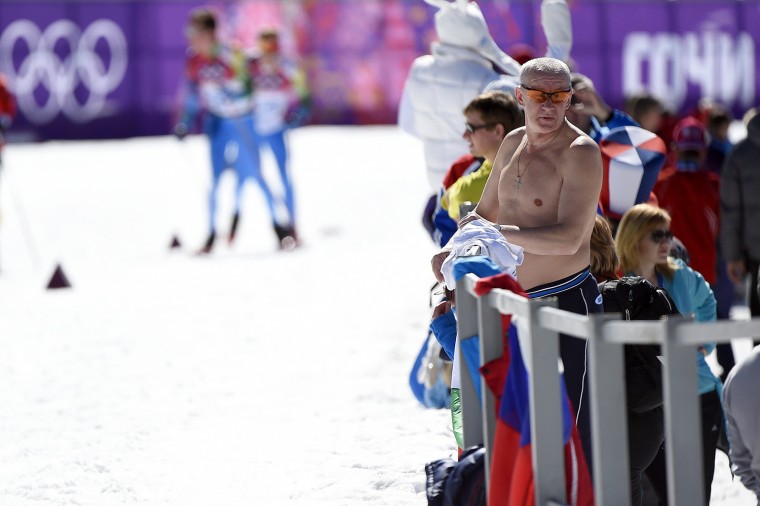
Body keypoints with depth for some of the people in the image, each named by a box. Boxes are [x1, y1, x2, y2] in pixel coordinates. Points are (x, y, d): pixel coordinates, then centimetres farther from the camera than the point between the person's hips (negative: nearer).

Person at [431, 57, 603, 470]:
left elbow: (568, 238, -24)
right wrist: (453, 251, 6)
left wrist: (497, 233, -24)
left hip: (566, 301, -8)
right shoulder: (513, 144, 11)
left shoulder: (580, 152, -13)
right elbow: (484, 214, 25)